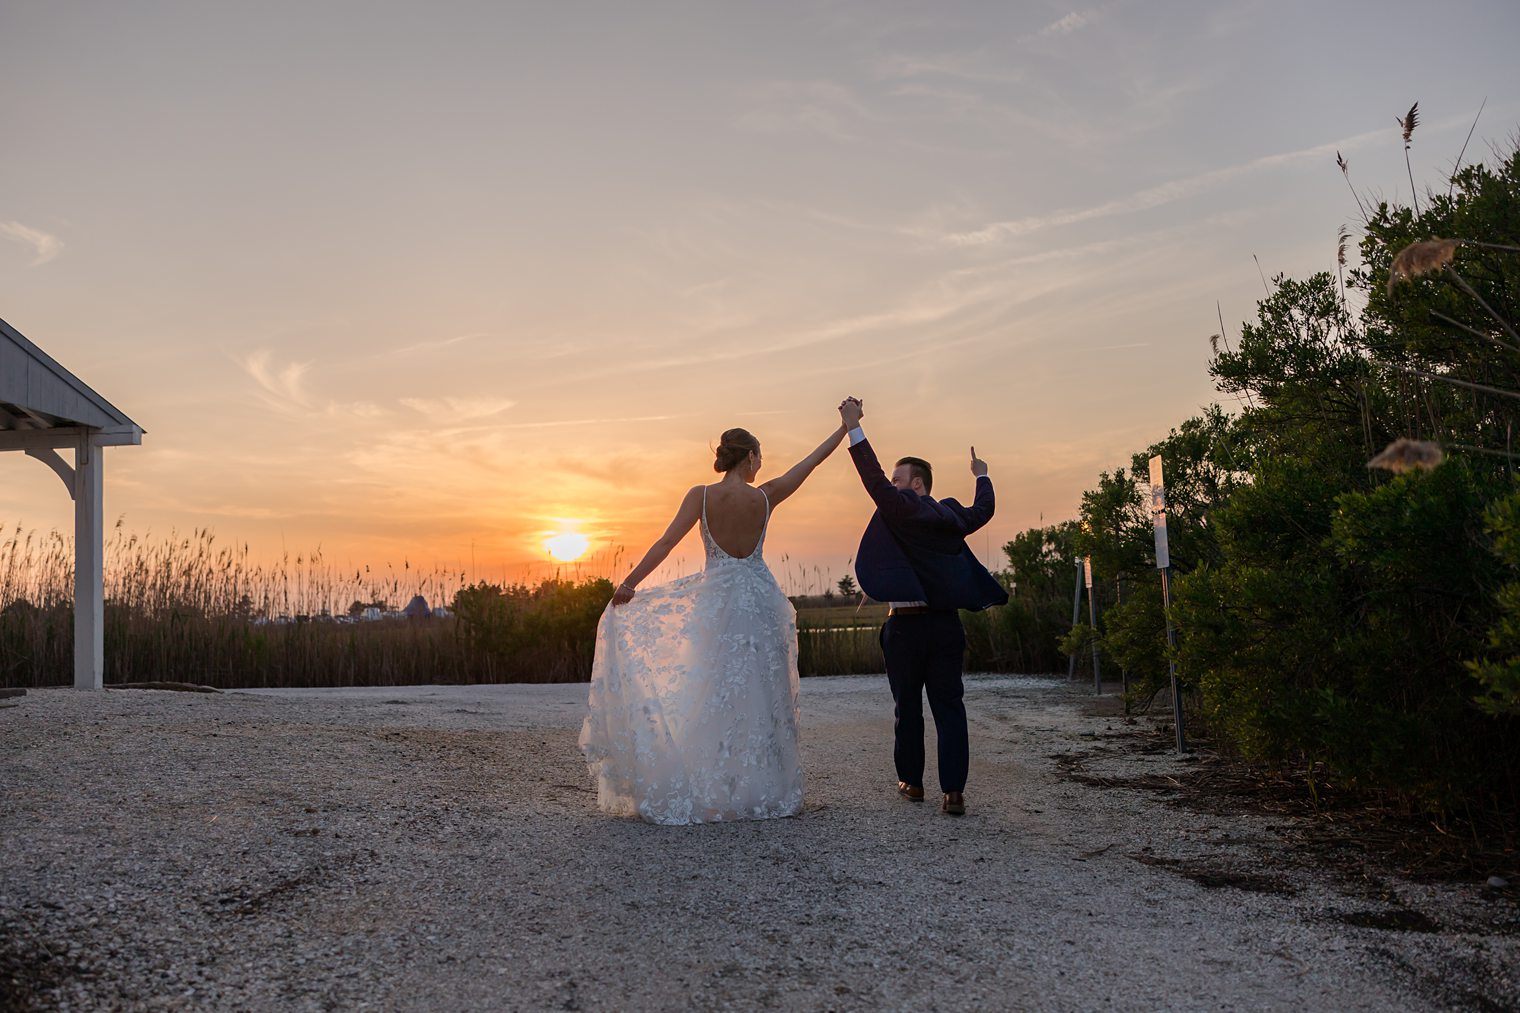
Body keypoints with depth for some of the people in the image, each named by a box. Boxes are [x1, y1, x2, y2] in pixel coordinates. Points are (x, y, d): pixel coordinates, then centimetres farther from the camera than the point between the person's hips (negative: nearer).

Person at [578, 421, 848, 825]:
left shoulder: (701, 496, -8)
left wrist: (630, 583, -2)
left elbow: (665, 543, -10)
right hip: (760, 600, 1)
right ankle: (763, 788, 15)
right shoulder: (765, 497, -5)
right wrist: (846, 427, 17)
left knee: (715, 696, 6)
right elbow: (811, 461, 6)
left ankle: (714, 792, 7)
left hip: (717, 601, -1)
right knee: (760, 695, 9)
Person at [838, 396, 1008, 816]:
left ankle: (912, 781, 21)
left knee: (908, 707, 10)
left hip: (906, 627, -4)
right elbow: (983, 511, 29)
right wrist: (981, 476, 47)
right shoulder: (951, 515, 10)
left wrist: (854, 427, -13)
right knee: (949, 707, 2)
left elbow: (873, 478, -15)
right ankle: (953, 791, -4)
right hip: (946, 625, 5)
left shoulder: (903, 511, -8)